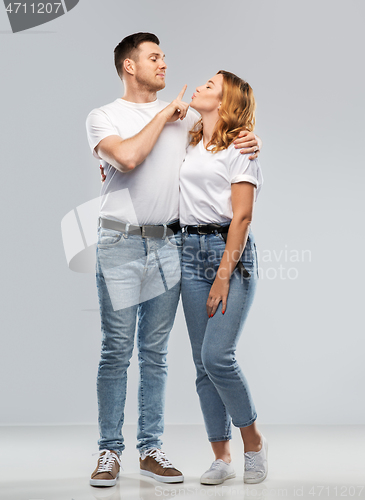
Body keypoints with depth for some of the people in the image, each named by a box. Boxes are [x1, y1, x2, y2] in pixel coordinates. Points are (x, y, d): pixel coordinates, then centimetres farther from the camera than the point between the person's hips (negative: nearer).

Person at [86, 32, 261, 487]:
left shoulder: (182, 116, 15)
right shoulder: (102, 117, 3)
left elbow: (227, 129, 23)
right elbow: (128, 157, -16)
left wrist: (250, 140, -1)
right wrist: (164, 114, -5)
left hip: (168, 245, 4)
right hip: (120, 244, -3)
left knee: (155, 353, 7)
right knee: (116, 351, -3)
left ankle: (151, 450, 14)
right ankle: (109, 451, 7)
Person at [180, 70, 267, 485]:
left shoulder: (239, 148, -3)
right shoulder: (190, 147, 16)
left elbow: (242, 217, -10)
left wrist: (223, 278, -16)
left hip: (231, 251, -6)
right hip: (191, 250, 6)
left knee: (217, 355, -14)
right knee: (202, 362, 3)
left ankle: (253, 441, 7)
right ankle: (221, 458, 12)